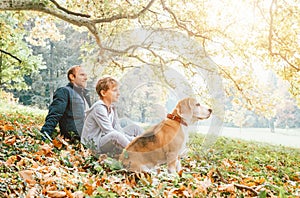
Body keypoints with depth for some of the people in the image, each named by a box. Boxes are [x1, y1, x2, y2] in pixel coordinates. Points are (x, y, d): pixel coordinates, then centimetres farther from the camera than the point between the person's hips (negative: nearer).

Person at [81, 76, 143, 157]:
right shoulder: (99, 108, -18)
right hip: (95, 145, -10)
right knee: (114, 136, -40)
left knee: (135, 128, 8)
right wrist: (132, 140, -21)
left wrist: (132, 139, -13)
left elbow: (117, 128, 2)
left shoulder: (112, 107, 10)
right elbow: (109, 131, -23)